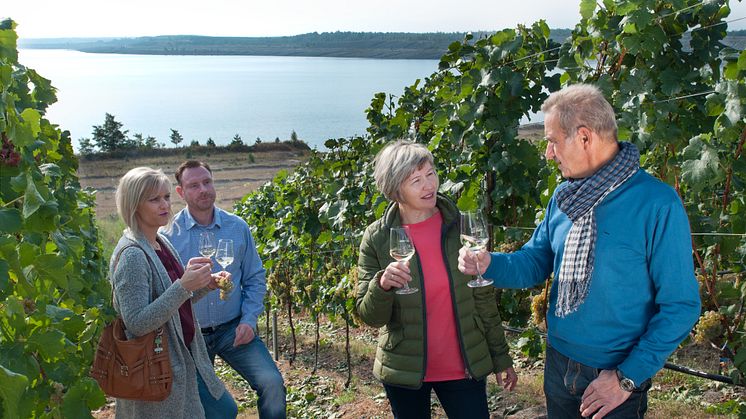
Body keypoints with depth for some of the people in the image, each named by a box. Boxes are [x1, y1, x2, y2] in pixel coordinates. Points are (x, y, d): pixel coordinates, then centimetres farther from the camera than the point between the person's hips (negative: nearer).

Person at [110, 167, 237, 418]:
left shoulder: (161, 243, 5)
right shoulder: (132, 255, -21)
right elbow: (136, 323, -26)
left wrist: (207, 284, -1)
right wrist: (184, 286, -33)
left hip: (183, 358, 8)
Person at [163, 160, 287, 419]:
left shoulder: (237, 228, -3)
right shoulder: (169, 234, -9)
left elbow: (255, 278, 4)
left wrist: (249, 319, -5)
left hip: (233, 328, 1)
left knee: (272, 383, -17)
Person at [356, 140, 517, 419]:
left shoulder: (462, 226, -5)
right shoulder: (377, 238, -8)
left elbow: (483, 299, 2)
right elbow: (370, 316, -6)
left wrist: (501, 358, 5)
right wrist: (382, 285, -26)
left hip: (464, 368, 1)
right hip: (405, 373, 0)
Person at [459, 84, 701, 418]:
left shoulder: (657, 205, -19)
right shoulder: (564, 196, 0)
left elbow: (680, 305, -16)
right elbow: (535, 262, 7)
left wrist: (628, 378, -17)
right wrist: (488, 264, -13)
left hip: (617, 377, -6)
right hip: (558, 364, 6)